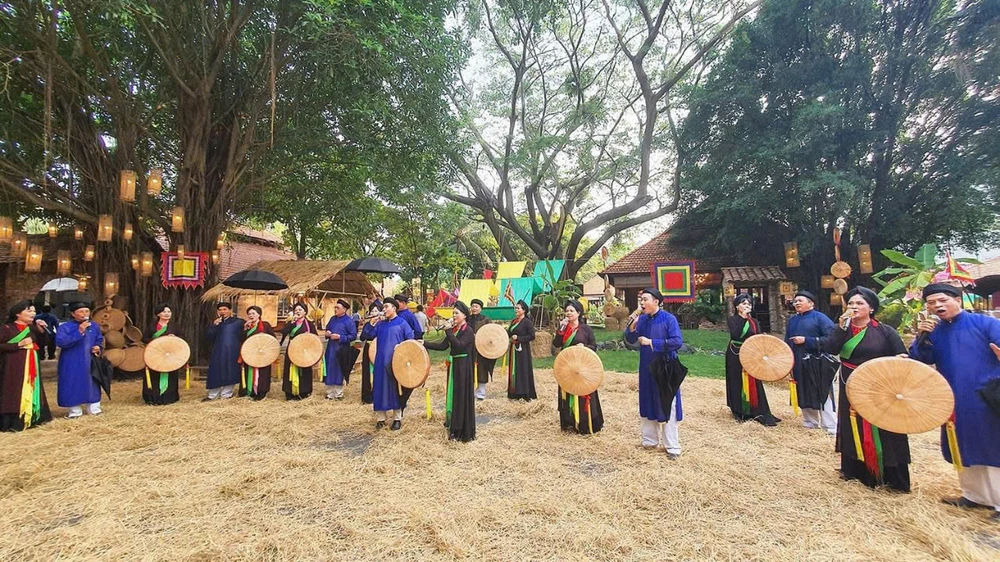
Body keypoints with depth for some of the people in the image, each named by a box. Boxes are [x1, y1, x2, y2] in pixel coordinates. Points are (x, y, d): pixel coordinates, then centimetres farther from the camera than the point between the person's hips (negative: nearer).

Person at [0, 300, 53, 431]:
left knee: (31, 391, 9)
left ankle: (31, 418, 17)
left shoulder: (33, 328, 11)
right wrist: (18, 344, -18)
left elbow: (43, 344, 11)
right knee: (14, 393, -5)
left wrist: (42, 330, -3)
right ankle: (14, 422, -1)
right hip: (14, 367, -5)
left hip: (32, 366, 5)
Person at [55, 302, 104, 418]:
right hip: (72, 364, -4)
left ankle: (94, 409, 22)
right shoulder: (65, 327, -8)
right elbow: (60, 342, -22)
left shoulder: (94, 327, 5)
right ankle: (75, 411, 15)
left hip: (90, 363, 4)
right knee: (74, 386, 1)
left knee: (92, 385, 11)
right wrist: (79, 332, -28)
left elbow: (100, 340, 17)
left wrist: (98, 348, -5)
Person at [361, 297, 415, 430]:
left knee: (396, 389, 2)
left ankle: (397, 419, 13)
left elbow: (411, 340, -2)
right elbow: (367, 336, 5)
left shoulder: (402, 323, -2)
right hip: (381, 361, 4)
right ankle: (381, 418, 17)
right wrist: (371, 323, -6)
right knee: (380, 389, 6)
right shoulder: (380, 324, 11)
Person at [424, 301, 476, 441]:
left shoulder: (468, 331, -13)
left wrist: (448, 331, -25)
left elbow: (459, 345, -27)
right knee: (453, 394, 14)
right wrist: (424, 344, 1)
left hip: (463, 366, -7)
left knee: (462, 396, -1)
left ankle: (464, 430, 9)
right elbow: (443, 346, 7)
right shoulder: (454, 329, 9)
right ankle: (453, 425, 28)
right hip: (453, 365, 8)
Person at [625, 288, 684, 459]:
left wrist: (651, 342, -21)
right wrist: (632, 323, -17)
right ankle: (650, 440, 28)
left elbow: (678, 341, -22)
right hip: (647, 368, 5)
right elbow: (630, 339, 2)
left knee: (667, 406, 1)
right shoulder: (642, 319, 1)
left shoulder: (669, 319, -13)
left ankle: (672, 447, 12)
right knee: (647, 404, 14)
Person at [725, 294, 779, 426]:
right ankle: (739, 412, 13)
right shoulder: (732, 320, -5)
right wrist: (743, 318, -22)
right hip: (735, 356, -4)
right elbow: (735, 334, -22)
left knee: (753, 383, 3)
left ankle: (758, 412, 9)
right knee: (738, 383, 2)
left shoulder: (754, 322, 8)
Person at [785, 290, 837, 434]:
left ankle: (831, 428, 5)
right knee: (804, 394, 14)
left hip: (816, 364, -6)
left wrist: (806, 340, -20)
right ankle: (810, 423, 27)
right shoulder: (792, 320, 12)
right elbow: (787, 341, 17)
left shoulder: (819, 317, -8)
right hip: (799, 364, 7)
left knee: (823, 395, -2)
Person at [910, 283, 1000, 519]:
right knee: (965, 449, 15)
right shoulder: (932, 331, 5)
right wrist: (922, 337, -15)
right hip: (955, 402, 5)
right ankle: (974, 495, 30)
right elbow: (919, 361, -2)